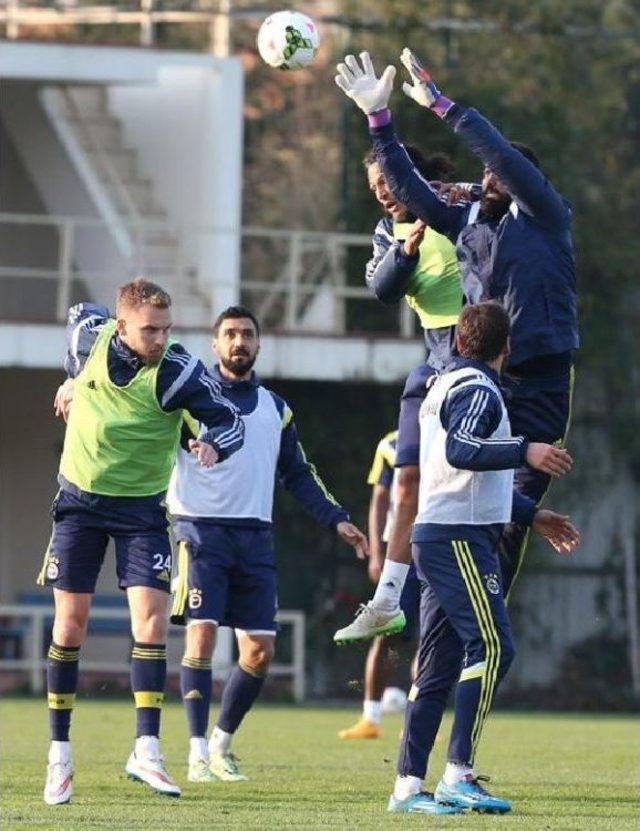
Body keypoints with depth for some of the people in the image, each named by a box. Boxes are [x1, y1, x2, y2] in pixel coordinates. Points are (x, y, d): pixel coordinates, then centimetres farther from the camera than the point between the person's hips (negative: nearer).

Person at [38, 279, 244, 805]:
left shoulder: (179, 373, -19)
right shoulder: (91, 335, -10)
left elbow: (230, 421, -14)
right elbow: (79, 314, 14)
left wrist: (213, 445, -36)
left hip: (141, 509, -2)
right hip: (79, 500, 2)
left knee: (152, 619, -14)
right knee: (70, 624, 1)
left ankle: (146, 750, -12)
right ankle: (59, 755, 9)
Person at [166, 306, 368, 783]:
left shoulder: (276, 409, 18)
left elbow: (298, 475, 25)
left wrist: (337, 520, 17)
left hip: (255, 537, 5)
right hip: (201, 529, -5)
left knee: (260, 650, 0)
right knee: (202, 632, -16)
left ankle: (222, 743, 17)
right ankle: (198, 752, -13)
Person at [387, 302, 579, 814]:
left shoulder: (448, 386, 23)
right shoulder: (477, 389, -8)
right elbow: (460, 450, -27)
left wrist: (533, 515, 32)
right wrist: (524, 451, -34)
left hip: (439, 537, 10)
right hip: (459, 539, -10)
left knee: (436, 665, 8)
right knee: (493, 647, -15)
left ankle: (408, 785, 6)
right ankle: (458, 776, -19)